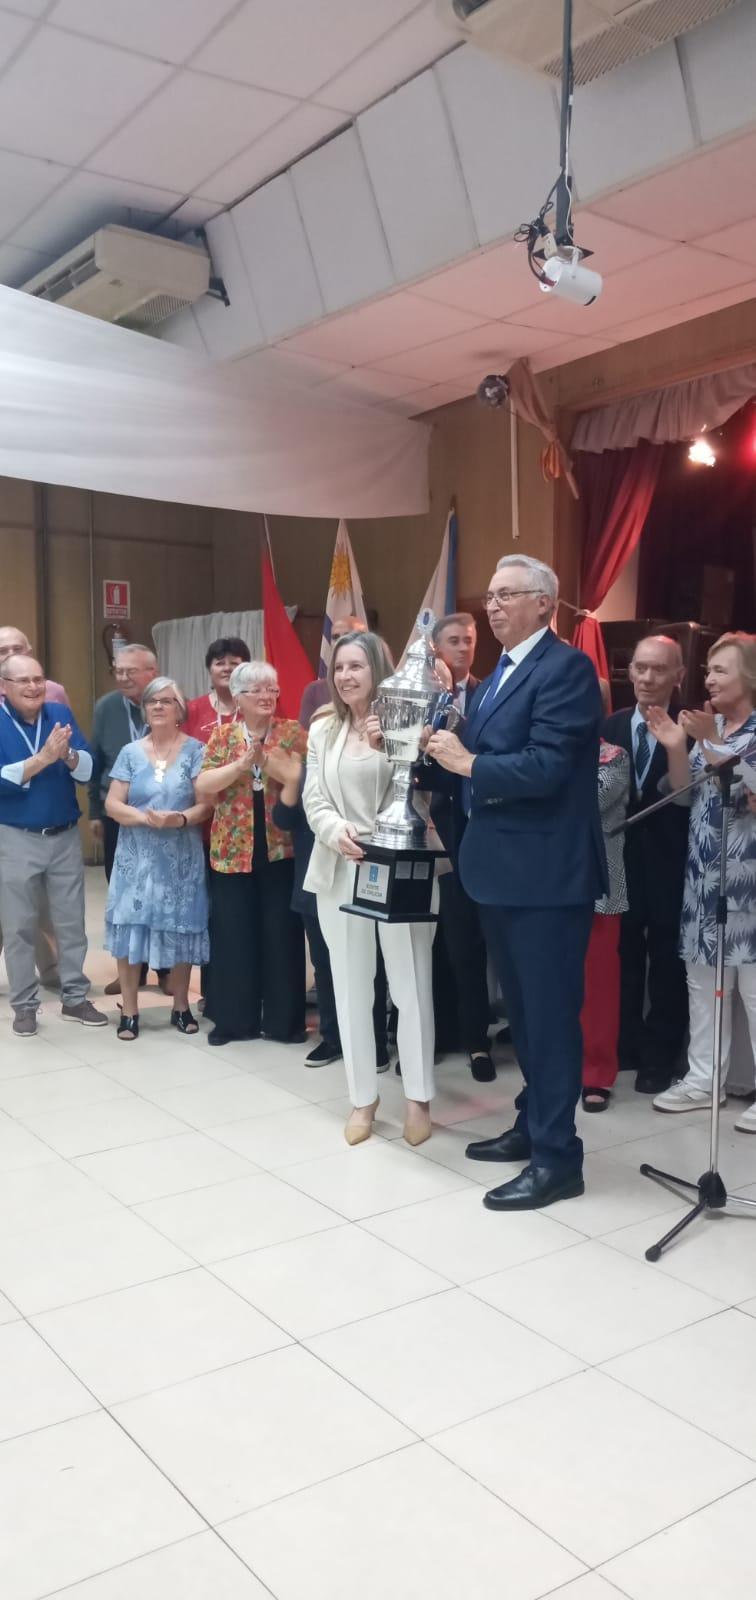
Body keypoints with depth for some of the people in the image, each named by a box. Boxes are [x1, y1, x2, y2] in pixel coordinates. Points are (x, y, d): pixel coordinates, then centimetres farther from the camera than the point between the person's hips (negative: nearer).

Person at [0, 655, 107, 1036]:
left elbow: (88, 769, -7)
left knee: (71, 922, 11)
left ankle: (75, 998, 23)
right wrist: (43, 758, -28)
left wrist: (67, 754, -27)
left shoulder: (61, 714, 0)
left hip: (66, 835, 3)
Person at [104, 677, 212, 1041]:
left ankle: (181, 1007, 20)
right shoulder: (130, 752, 6)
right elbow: (112, 804, 0)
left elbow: (206, 804, -6)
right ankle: (129, 1011, 11)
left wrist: (180, 819, -25)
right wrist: (145, 817, -17)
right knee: (131, 927, -1)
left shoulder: (195, 750, 0)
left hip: (181, 858, -1)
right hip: (136, 857, 1)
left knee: (180, 930, 4)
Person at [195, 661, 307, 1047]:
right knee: (233, 934, 5)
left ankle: (284, 1019, 15)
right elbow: (202, 787, -5)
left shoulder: (293, 733, 3)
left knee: (281, 933, 3)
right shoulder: (222, 736, 5)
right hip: (232, 850, 1)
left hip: (281, 848, -1)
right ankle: (234, 1018, 18)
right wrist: (242, 763, -16)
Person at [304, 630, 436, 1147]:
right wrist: (337, 832, -13)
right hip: (340, 869, 4)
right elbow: (314, 798, 6)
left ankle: (419, 1099, 15)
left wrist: (388, 748, -20)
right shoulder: (323, 729, 10)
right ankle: (363, 1098, 21)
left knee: (411, 985, 1)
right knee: (351, 987, 9)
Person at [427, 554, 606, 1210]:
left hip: (546, 872, -9)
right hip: (503, 868, 9)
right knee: (523, 1009, 19)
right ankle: (533, 1125, 34)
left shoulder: (567, 667, -13)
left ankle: (557, 1156, 10)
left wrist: (468, 762, -14)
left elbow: (544, 769, -23)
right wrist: (447, 757, -4)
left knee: (550, 1013, -1)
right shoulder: (498, 675, 15)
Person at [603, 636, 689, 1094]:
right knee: (623, 957, 15)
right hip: (622, 860, 4)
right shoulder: (612, 725, 5)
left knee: (666, 961, 9)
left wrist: (677, 743, -28)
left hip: (670, 865, -4)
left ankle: (659, 1056, 22)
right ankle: (624, 1046, 30)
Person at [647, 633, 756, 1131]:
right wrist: (676, 748, -5)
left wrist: (710, 745, -21)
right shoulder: (709, 727, 13)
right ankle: (703, 1078, 20)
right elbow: (686, 795, 9)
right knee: (702, 980, 11)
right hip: (703, 874, 7)